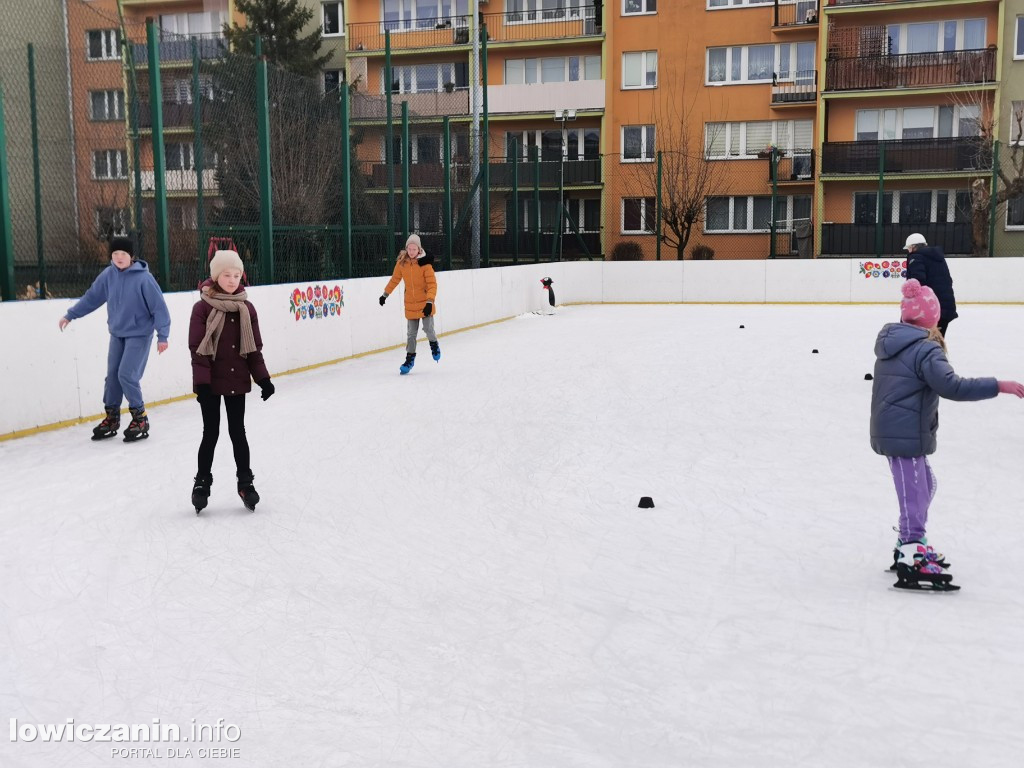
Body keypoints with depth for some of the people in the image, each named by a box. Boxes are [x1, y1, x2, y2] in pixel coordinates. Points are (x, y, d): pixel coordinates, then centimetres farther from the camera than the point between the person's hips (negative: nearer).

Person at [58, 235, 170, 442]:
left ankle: (140, 418, 2)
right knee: (112, 376, 8)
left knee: (127, 375, -12)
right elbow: (91, 297, 9)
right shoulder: (108, 275, -3)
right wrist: (70, 315, 12)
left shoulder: (143, 277, -18)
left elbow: (159, 307, -16)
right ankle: (111, 418, 22)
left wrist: (162, 335, -18)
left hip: (139, 334, -6)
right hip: (117, 334, 6)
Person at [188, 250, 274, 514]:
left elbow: (254, 347, 5)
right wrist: (202, 381, -17)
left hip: (237, 380, 3)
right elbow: (197, 348, -10)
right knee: (211, 432, 6)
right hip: (211, 382, -3)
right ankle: (202, 482, 22)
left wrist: (263, 378, 2)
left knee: (237, 431, 10)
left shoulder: (246, 308, 2)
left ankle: (245, 481, 22)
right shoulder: (203, 307, -8)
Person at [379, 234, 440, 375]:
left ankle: (434, 344, 25)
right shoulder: (401, 263, -2)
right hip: (410, 304, 3)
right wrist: (385, 294, 19)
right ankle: (410, 358, 19)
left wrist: (430, 302, -26)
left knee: (428, 328, -8)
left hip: (425, 303, -3)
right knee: (411, 333, 6)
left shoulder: (425, 263, -13)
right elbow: (394, 280, 13)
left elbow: (432, 284, -16)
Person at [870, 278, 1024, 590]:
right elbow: (952, 387, -26)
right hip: (906, 434, -10)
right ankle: (910, 564, -4)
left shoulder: (892, 342, 10)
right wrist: (999, 386, -24)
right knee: (914, 494, -6)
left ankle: (910, 544, 32)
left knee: (925, 485, 23)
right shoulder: (926, 350, -16)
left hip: (891, 430, 10)